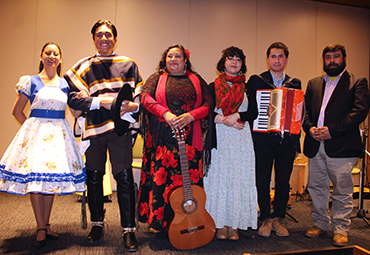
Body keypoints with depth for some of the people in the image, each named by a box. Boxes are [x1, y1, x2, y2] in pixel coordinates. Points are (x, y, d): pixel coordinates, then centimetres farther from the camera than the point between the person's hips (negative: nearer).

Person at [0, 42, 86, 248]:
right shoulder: (31, 82, 4)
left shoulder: (66, 84, 9)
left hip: (58, 134, 2)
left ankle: (46, 225, 18)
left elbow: (76, 111, 9)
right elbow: (17, 111, 7)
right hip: (35, 131, -2)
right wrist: (32, 129, 3)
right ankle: (41, 229, 6)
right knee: (34, 176, -4)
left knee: (52, 178, 5)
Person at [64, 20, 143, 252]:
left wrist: (134, 105, -11)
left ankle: (129, 229, 7)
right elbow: (72, 96, -1)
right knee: (94, 177, 9)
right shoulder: (85, 66, 11)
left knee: (124, 178, -4)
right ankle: (97, 224, 28)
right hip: (93, 128, 2)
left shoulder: (129, 64, 12)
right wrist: (101, 102, -11)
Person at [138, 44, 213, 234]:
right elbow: (145, 97, -4)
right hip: (162, 139, -1)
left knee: (189, 179, 2)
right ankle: (157, 221, 12)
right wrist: (165, 113, -19)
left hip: (189, 140, 1)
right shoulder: (157, 77, 12)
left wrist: (191, 115, -12)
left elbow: (209, 103, 5)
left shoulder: (196, 79, 15)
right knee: (159, 178, -1)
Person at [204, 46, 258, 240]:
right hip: (219, 139, -1)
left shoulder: (247, 89, 13)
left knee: (239, 178, 0)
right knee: (219, 177, -1)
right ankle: (221, 224, 9)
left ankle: (234, 224, 10)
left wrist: (237, 116, -13)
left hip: (241, 139, 1)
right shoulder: (213, 87, 9)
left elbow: (253, 113, 4)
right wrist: (225, 120, -13)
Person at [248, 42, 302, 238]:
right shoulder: (256, 81, 3)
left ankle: (278, 219, 24)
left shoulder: (295, 83, 11)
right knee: (263, 182, 5)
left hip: (287, 140, 3)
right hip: (263, 139, -2)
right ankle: (265, 220, 20)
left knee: (283, 183, 8)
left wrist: (296, 143, 6)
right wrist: (251, 138, -8)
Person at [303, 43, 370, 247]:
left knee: (342, 191, 2)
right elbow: (305, 110, 13)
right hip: (315, 146, 4)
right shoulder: (313, 84, 17)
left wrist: (333, 130, -16)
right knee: (316, 188, 12)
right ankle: (320, 224, 28)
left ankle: (340, 230, 17)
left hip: (341, 146, -4)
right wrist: (309, 128, -7)